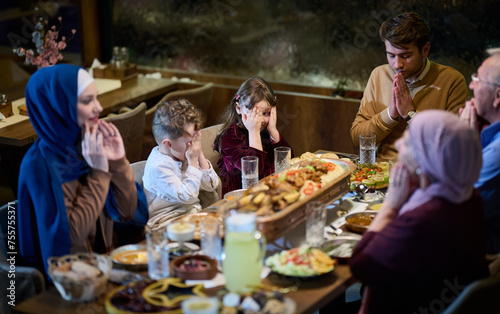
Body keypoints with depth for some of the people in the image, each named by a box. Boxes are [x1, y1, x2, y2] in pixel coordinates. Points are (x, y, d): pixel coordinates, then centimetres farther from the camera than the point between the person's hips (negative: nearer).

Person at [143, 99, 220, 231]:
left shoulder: (183, 155, 7)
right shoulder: (158, 167, -18)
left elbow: (212, 185, 8)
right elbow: (187, 196, -22)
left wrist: (200, 156, -2)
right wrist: (193, 162, -17)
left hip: (193, 215, 8)